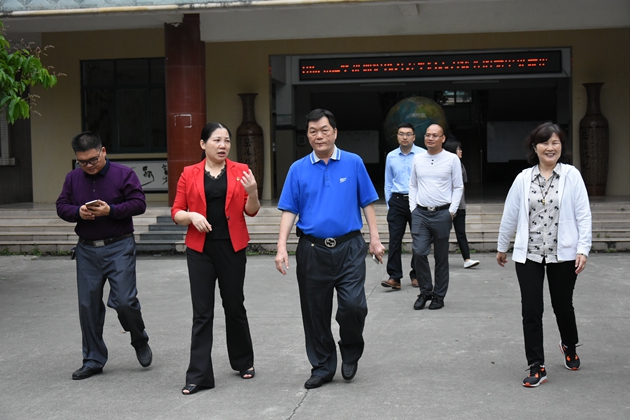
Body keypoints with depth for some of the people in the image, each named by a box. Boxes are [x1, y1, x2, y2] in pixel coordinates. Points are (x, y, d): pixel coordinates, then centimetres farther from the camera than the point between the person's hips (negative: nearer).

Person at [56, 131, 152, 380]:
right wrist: (78, 212, -13)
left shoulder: (124, 174, -4)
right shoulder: (73, 178, 9)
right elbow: (61, 206, 9)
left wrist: (111, 210, -21)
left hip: (119, 248, -4)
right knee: (88, 305, 6)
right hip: (86, 250, 4)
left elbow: (139, 204, -9)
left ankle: (140, 341, 20)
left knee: (124, 301, -10)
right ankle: (93, 360, 17)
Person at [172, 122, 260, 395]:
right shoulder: (189, 174, 2)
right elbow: (176, 213, 3)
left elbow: (251, 211, -1)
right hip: (200, 250, 0)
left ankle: (244, 361, 32)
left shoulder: (241, 171, 2)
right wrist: (192, 216, -17)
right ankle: (199, 375, 2)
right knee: (202, 312, -1)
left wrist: (252, 192, -20)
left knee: (234, 306, 12)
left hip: (232, 248, 0)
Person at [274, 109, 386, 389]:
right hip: (312, 250, 2)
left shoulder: (353, 163, 3)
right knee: (315, 312, 7)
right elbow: (289, 210, 3)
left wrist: (375, 239, 0)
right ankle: (322, 367, 23)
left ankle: (350, 353, 16)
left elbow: (367, 203, 5)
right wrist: (281, 248, -6)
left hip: (349, 248, -1)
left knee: (354, 305, -13)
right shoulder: (298, 169, 5)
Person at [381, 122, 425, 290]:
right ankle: (394, 277, -4)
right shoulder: (391, 156, 7)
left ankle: (416, 275, 19)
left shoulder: (423, 155, -4)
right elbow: (388, 182, 13)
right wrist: (389, 204, 10)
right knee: (394, 239, -4)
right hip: (397, 201, 2)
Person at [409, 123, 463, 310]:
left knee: (441, 257, 5)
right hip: (420, 213, 2)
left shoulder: (452, 159, 1)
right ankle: (425, 291, 10)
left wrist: (452, 211, -5)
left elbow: (458, 187, 3)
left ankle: (439, 296, 16)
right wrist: (413, 208, 5)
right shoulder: (417, 159, 9)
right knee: (419, 253, -8)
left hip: (442, 213, -2)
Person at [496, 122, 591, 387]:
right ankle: (537, 368, 8)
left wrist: (583, 249, -12)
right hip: (528, 255, 1)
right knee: (531, 311, -2)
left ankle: (569, 346, 45)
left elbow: (583, 215, -5)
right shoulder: (523, 179, 1)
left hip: (563, 254, -1)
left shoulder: (572, 176, -4)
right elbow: (510, 215, 8)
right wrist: (502, 247, 15)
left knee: (563, 306, 15)